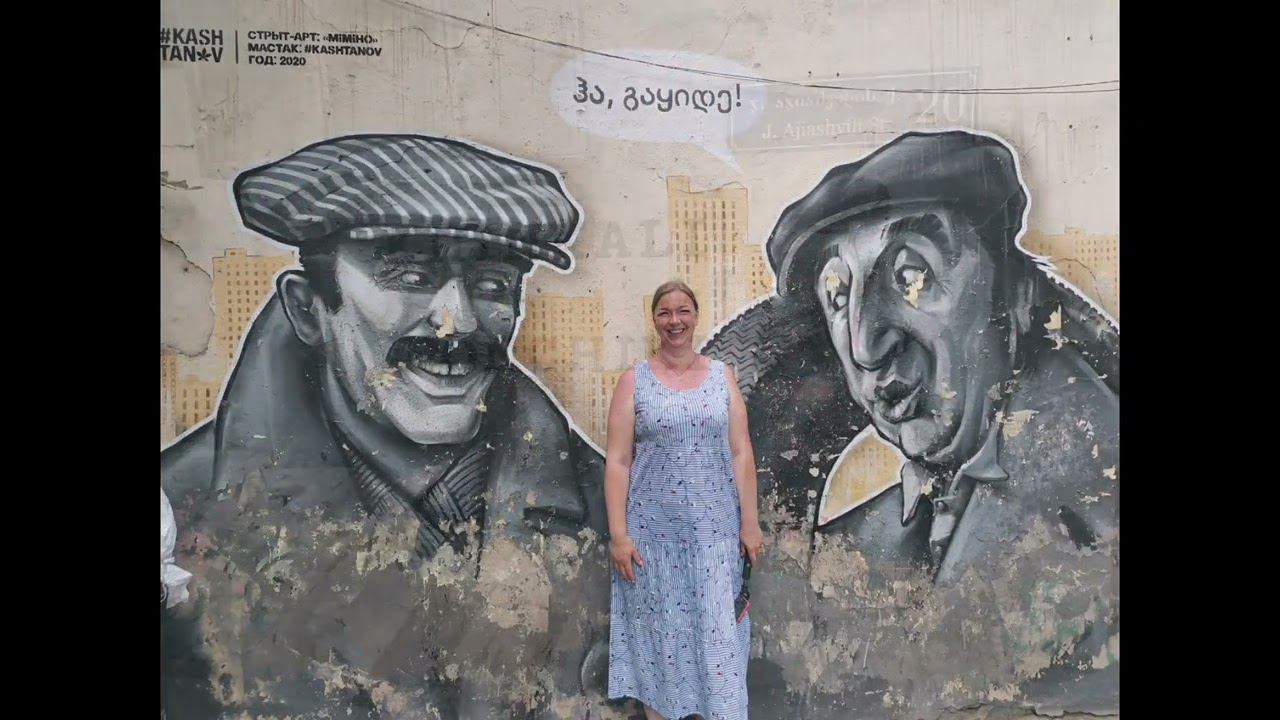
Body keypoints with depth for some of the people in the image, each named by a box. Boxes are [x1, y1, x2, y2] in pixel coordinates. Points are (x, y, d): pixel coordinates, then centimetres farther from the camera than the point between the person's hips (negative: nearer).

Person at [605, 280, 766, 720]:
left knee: (719, 635, 3)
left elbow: (741, 453, 5)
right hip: (654, 531, -1)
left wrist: (750, 522, 1)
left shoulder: (722, 376, 6)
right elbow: (617, 462, -3)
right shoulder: (634, 381, 0)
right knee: (658, 634, 7)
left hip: (715, 530, 1)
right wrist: (618, 533, -9)